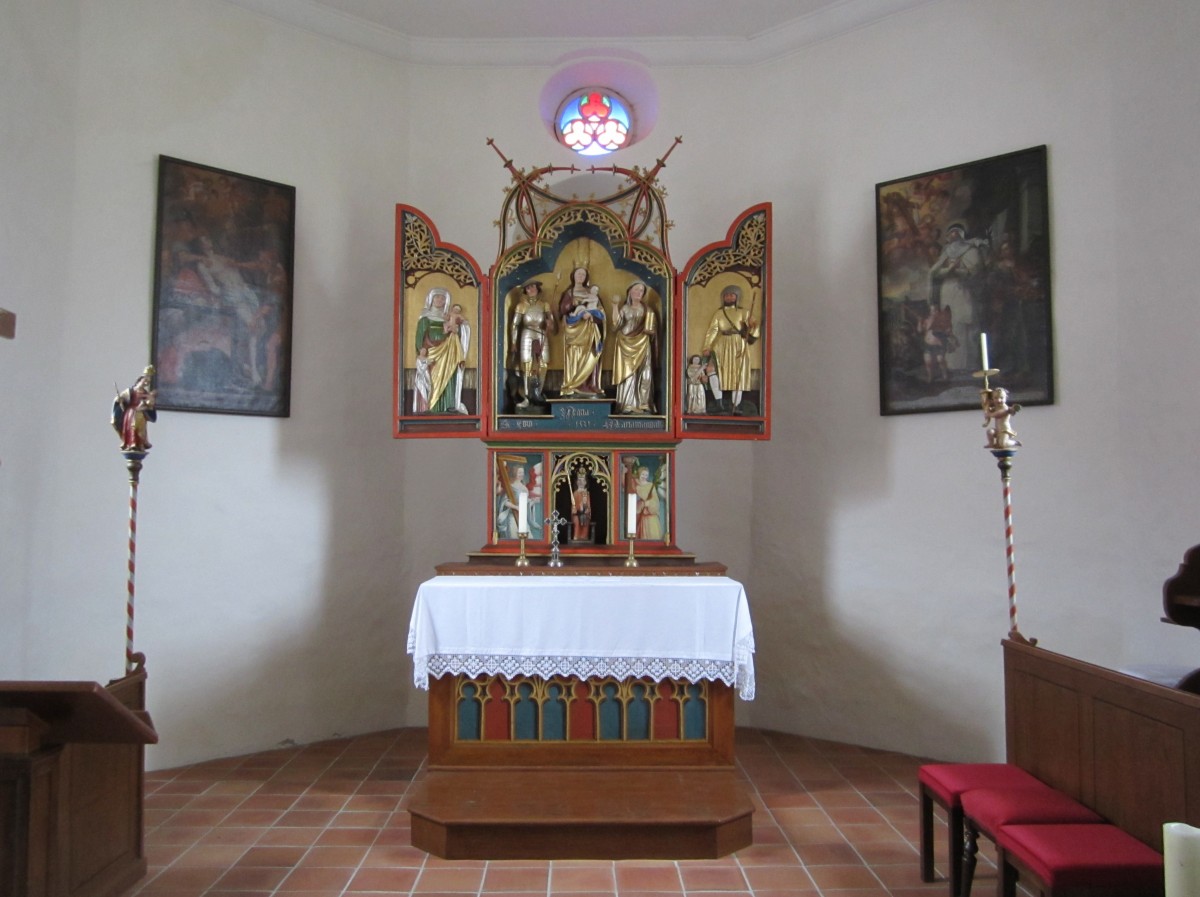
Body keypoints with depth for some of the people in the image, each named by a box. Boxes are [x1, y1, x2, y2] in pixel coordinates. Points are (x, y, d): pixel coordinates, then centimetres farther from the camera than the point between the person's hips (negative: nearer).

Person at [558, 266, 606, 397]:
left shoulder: (592, 291, 15)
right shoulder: (568, 293, 10)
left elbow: (600, 309, 7)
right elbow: (563, 309, -3)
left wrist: (590, 314, -14)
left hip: (589, 329, 2)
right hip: (574, 328, -1)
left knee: (589, 356, -6)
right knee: (574, 356, -8)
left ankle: (589, 385, -8)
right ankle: (573, 386, -12)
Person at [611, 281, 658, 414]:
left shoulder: (647, 310, 10)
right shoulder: (624, 309, 9)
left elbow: (652, 329, 7)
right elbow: (616, 325, -5)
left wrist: (648, 330, -15)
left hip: (642, 346, 1)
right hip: (626, 345, 0)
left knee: (642, 376, -4)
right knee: (627, 375, -5)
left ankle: (642, 406, -3)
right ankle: (627, 406, -6)